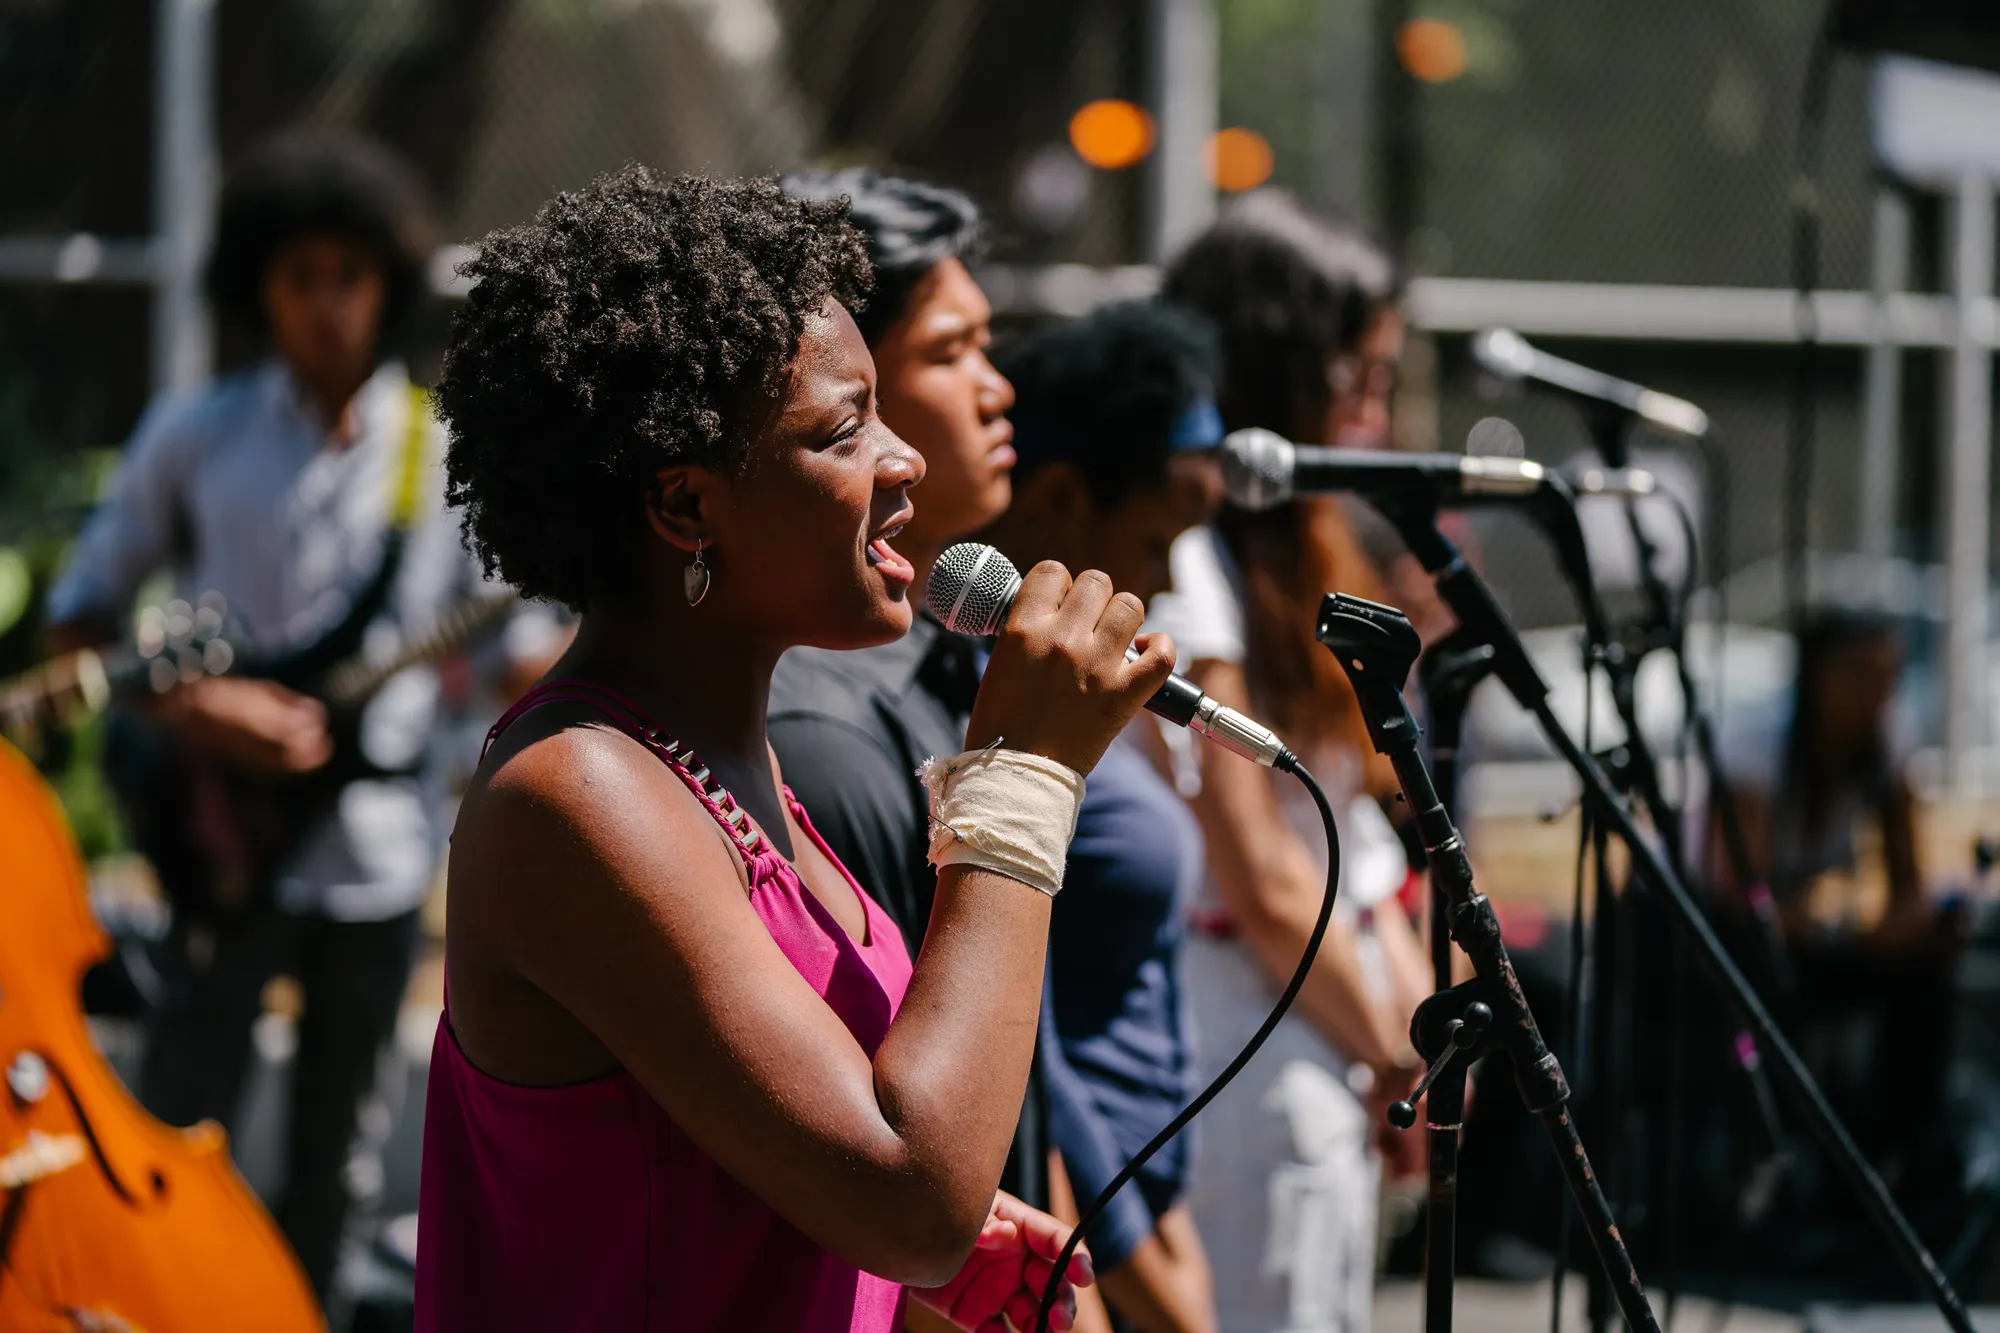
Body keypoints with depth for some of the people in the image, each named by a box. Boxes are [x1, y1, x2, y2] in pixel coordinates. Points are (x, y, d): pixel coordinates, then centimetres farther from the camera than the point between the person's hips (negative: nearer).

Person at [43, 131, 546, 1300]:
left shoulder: (450, 456, 3)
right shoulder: (195, 438, 0)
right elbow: (83, 612, 5)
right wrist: (186, 705, -12)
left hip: (378, 852, 2)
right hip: (224, 843, -2)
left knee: (329, 1178, 11)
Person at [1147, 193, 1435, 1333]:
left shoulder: (1295, 555, 17)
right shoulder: (1184, 567, -14)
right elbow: (1259, 880, -16)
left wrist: (1415, 1018, 6)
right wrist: (1394, 1057, -6)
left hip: (1333, 1056, 10)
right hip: (1255, 1056, -10)